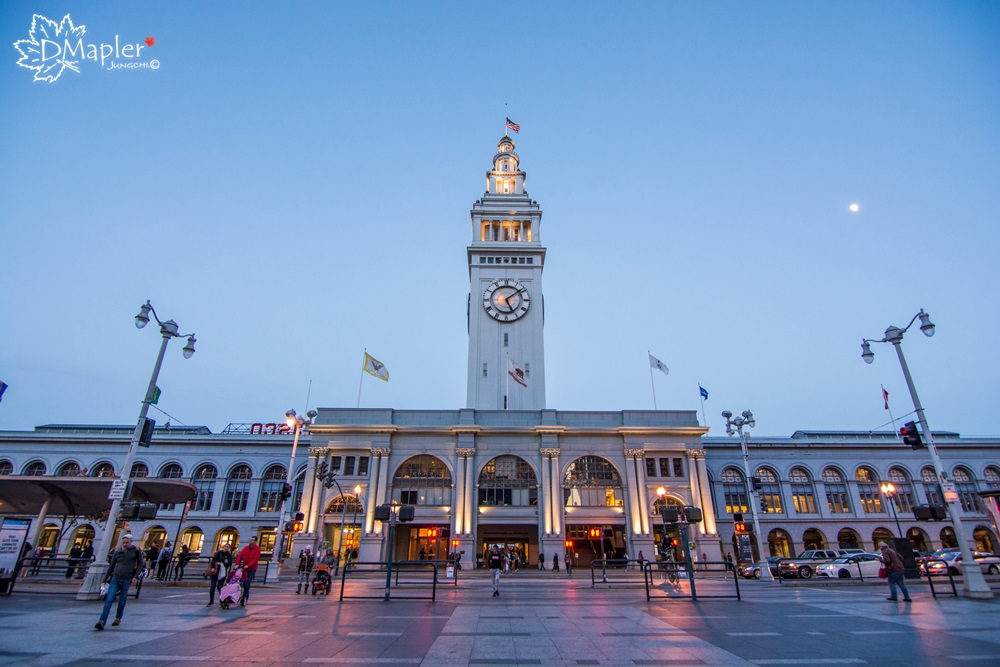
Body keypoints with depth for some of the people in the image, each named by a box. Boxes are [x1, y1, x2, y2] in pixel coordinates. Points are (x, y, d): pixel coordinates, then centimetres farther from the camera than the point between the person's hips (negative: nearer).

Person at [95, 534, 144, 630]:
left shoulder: (136, 550, 0)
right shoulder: (117, 553, 5)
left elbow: (140, 563, 4)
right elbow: (111, 567, 13)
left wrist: (135, 576, -5)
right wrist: (105, 580, 12)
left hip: (126, 580, -1)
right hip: (115, 579, 2)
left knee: (122, 601, 8)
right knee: (109, 600, -9)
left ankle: (118, 618, 25)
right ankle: (102, 621, -9)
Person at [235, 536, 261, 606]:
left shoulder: (257, 549, -7)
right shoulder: (246, 548, 7)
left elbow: (256, 559, -14)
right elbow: (240, 556, -1)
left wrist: (248, 565, -24)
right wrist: (237, 564, -16)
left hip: (252, 569, -4)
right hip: (244, 568, 4)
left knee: (247, 585, -6)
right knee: (244, 584, 5)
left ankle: (244, 600, 1)